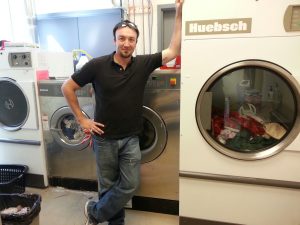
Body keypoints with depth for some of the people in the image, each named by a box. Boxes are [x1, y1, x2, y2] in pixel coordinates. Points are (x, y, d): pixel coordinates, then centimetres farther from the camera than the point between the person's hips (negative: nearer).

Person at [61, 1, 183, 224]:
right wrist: (82, 119, -5)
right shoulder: (97, 65, -11)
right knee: (108, 186, 13)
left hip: (130, 139, 3)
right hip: (105, 138, -2)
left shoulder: (143, 63, -4)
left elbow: (174, 50, -4)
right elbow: (67, 87, -3)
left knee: (130, 185, 7)